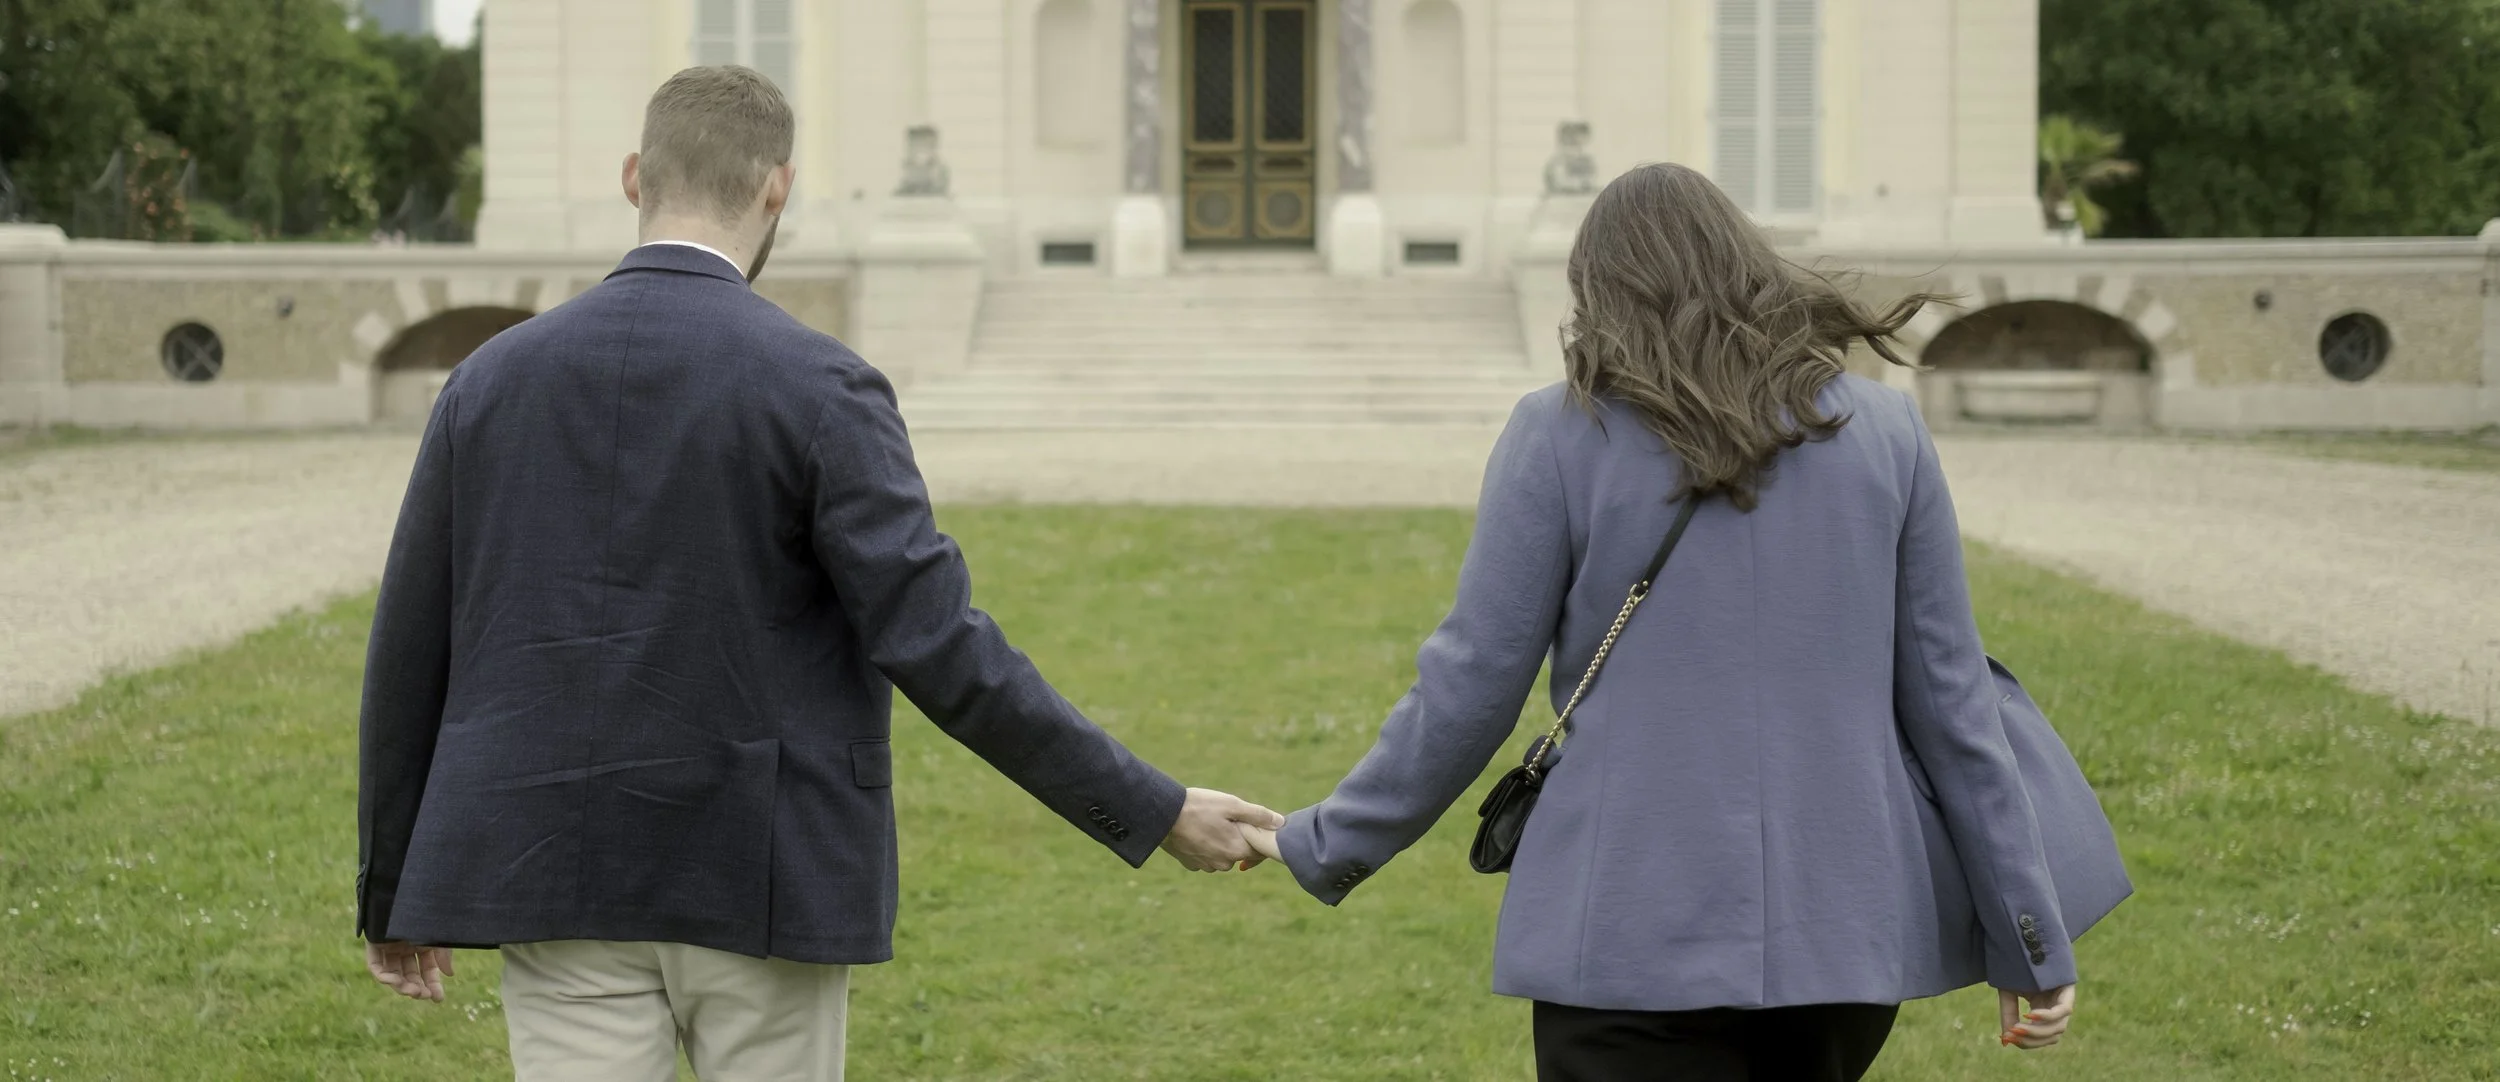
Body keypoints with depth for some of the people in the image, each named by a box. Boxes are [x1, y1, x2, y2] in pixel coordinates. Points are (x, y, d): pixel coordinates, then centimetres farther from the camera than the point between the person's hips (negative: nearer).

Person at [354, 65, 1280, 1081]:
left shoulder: (489, 378, 2)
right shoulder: (819, 389, -11)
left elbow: (409, 648, 6)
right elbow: (933, 643, -16)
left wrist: (391, 895, 17)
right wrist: (1154, 811, -10)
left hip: (560, 880, 3)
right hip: (761, 884, -3)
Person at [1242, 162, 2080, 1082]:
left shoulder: (1561, 437, -2)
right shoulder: (1883, 431, 6)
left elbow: (1471, 686, -2)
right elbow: (1948, 700, 6)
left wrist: (1328, 844, 12)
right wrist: (2028, 941, 11)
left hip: (1637, 937, -3)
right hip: (1847, 928, 3)